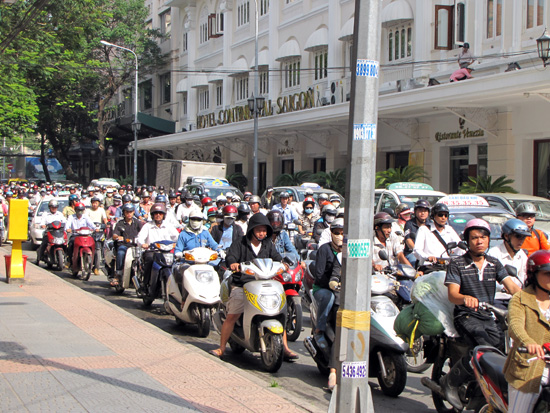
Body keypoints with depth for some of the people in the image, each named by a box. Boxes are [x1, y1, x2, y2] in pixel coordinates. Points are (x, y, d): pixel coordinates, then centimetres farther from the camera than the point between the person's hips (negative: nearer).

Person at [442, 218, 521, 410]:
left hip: (488, 317, 5)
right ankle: (450, 381, -14)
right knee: (487, 347, -31)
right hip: (466, 316, -5)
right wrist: (465, 298, -35)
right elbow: (452, 294, -11)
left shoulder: (494, 263, 14)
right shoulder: (457, 264, 0)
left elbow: (512, 286, 2)